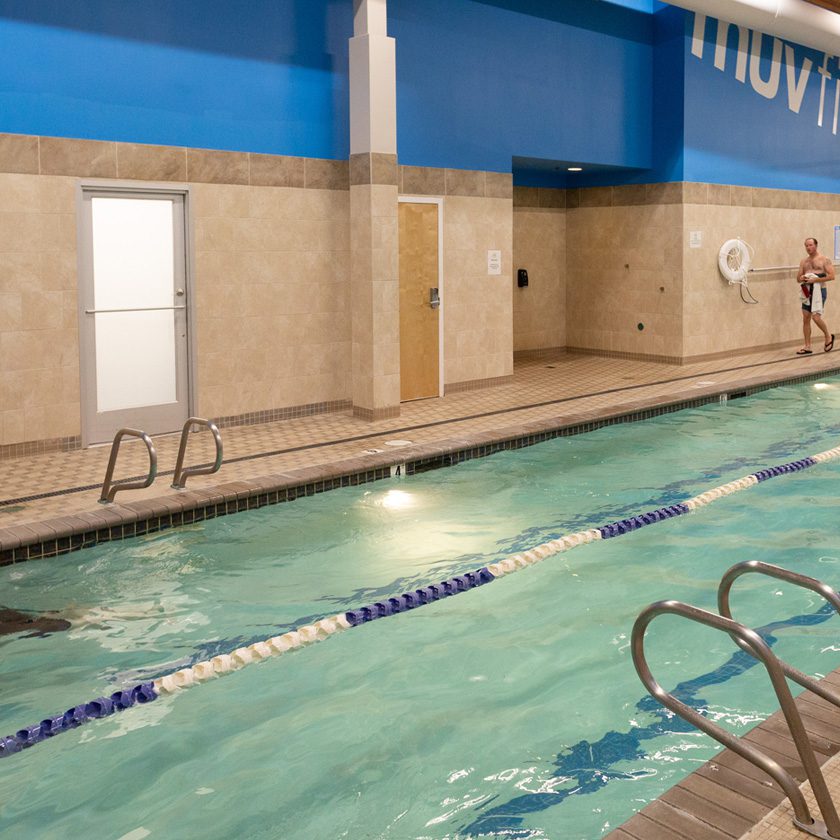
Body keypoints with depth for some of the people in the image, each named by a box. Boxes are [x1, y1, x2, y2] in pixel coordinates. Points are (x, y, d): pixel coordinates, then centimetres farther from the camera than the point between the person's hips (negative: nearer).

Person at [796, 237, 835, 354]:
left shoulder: (824, 260, -4)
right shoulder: (804, 262, 13)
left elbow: (831, 276, -12)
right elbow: (798, 279, 15)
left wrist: (815, 279, -19)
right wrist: (801, 278, -10)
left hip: (819, 290, -6)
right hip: (807, 291, 6)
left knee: (816, 317, -15)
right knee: (806, 319, 2)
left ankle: (828, 336, 11)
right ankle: (807, 347, 7)